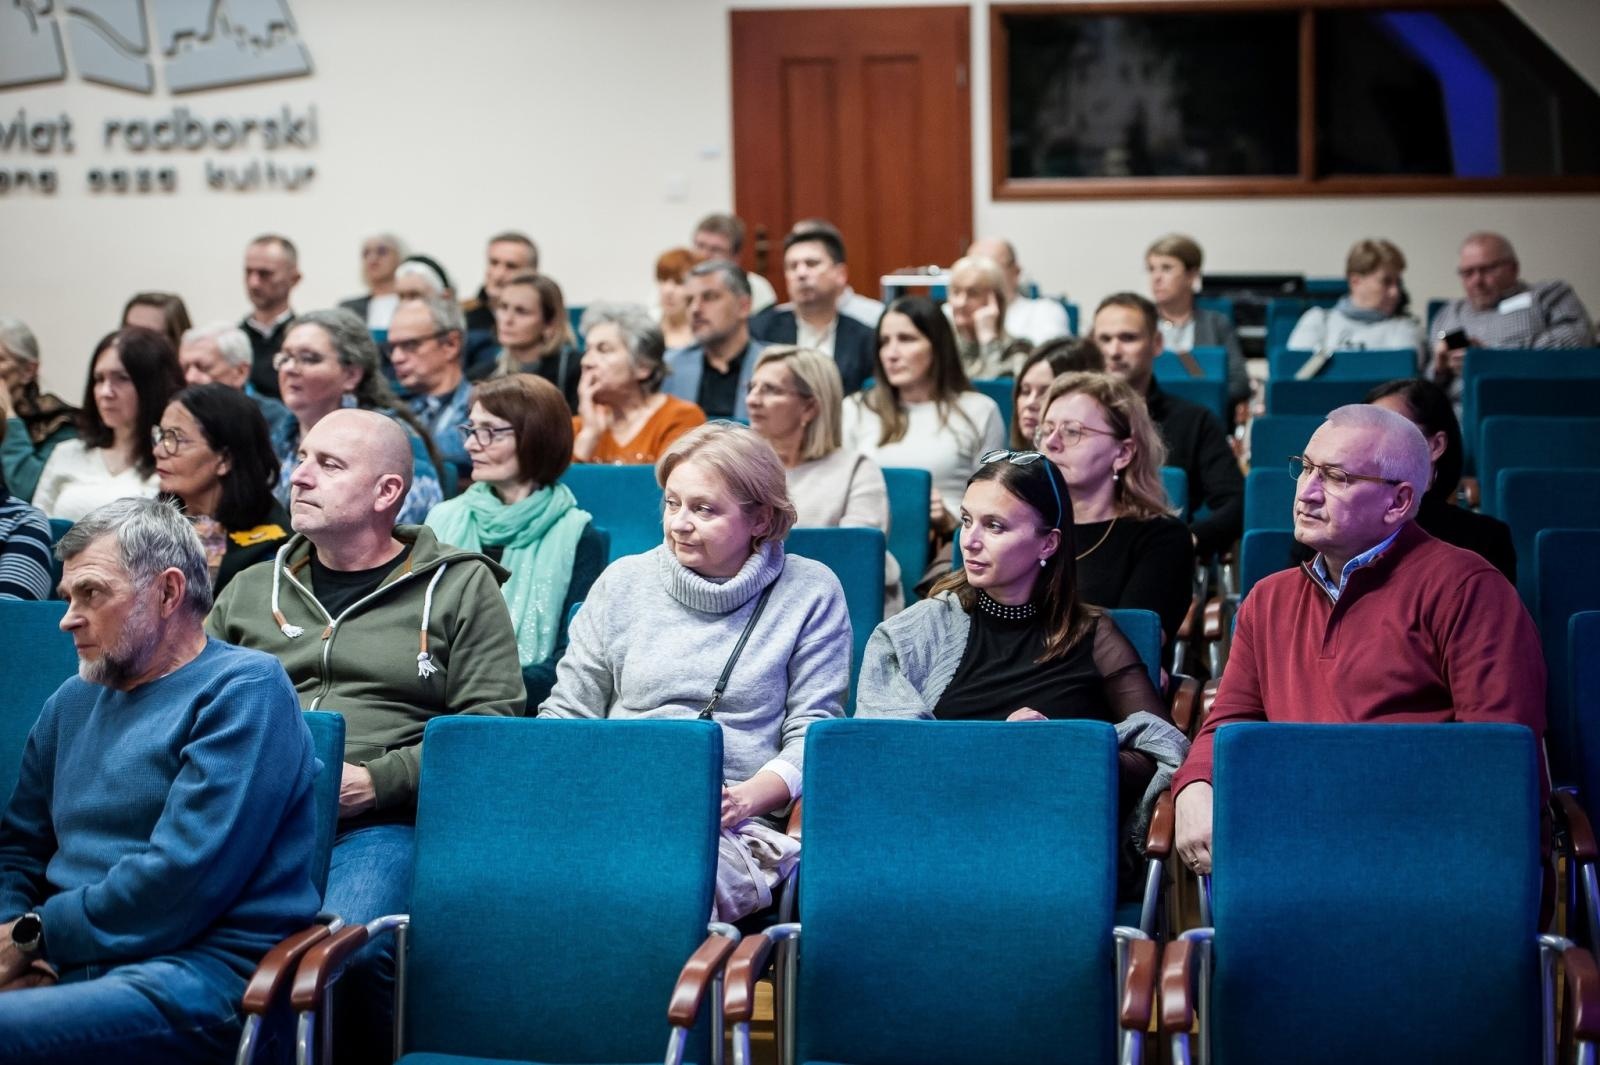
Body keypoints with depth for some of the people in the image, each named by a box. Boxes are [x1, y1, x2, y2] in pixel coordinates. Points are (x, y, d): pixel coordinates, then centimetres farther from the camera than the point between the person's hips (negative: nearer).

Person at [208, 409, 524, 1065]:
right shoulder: (252, 591, 24)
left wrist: (378, 781, -9)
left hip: (382, 824, -3)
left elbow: (491, 726, 2)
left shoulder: (461, 587, 11)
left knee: (348, 951, -34)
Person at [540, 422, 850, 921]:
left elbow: (812, 731, 5)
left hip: (735, 825, -2)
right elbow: (567, 714, 18)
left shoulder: (810, 592, 10)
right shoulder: (623, 581, 17)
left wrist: (750, 796, -14)